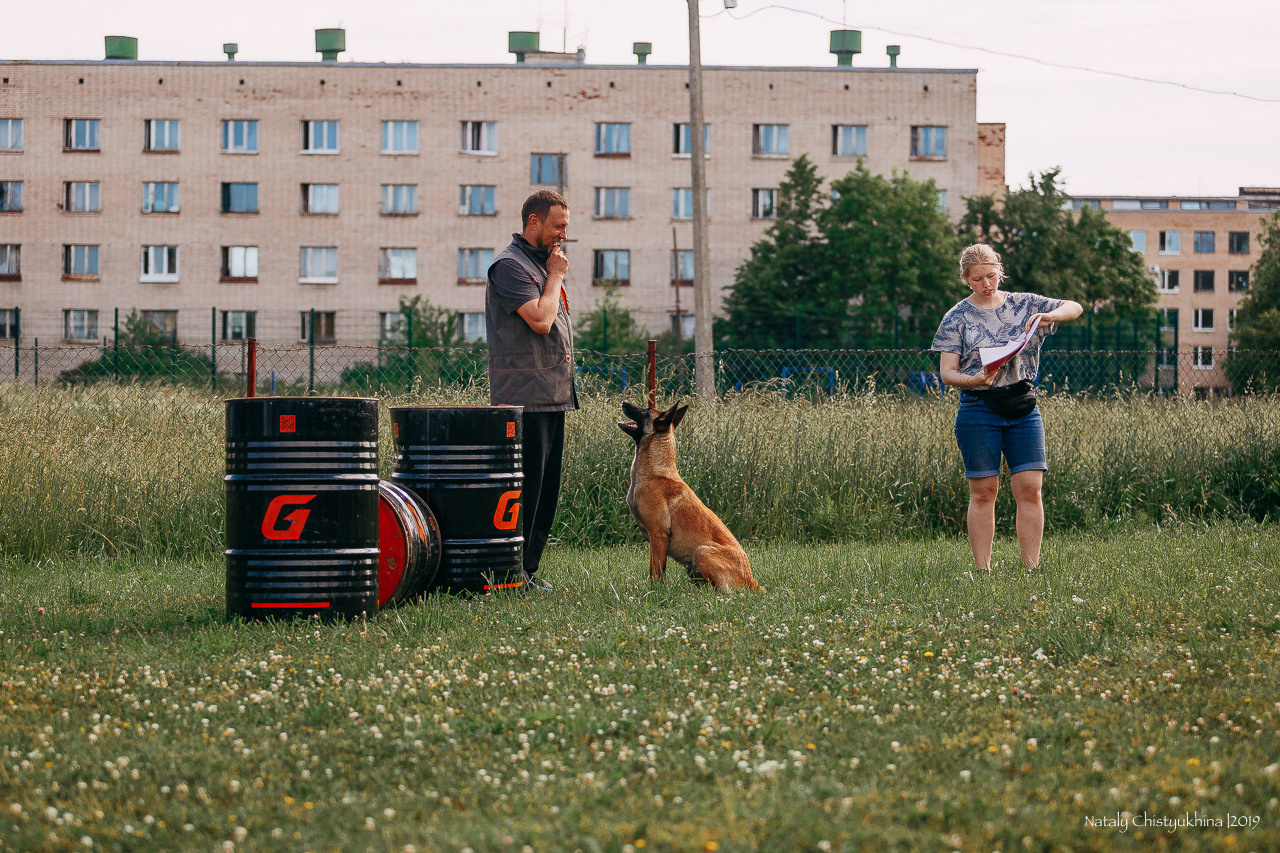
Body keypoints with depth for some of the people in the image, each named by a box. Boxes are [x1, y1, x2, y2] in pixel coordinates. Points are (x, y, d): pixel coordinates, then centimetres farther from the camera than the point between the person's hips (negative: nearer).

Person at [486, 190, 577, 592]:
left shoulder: (542, 263, 20)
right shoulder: (510, 265, -10)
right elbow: (540, 319, -21)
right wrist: (556, 276, -9)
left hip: (553, 394, 10)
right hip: (525, 396, -10)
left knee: (547, 488, 9)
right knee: (525, 486, -8)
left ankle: (529, 569, 14)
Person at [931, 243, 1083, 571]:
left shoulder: (1024, 304, 9)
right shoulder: (957, 318, 3)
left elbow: (1075, 308, 5)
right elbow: (947, 372, -1)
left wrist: (1049, 316, -16)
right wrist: (975, 380, -22)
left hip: (1023, 408, 2)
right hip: (978, 410, -2)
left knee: (1030, 489, -5)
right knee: (983, 492, -1)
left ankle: (1031, 568, -1)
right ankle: (983, 571, 4)